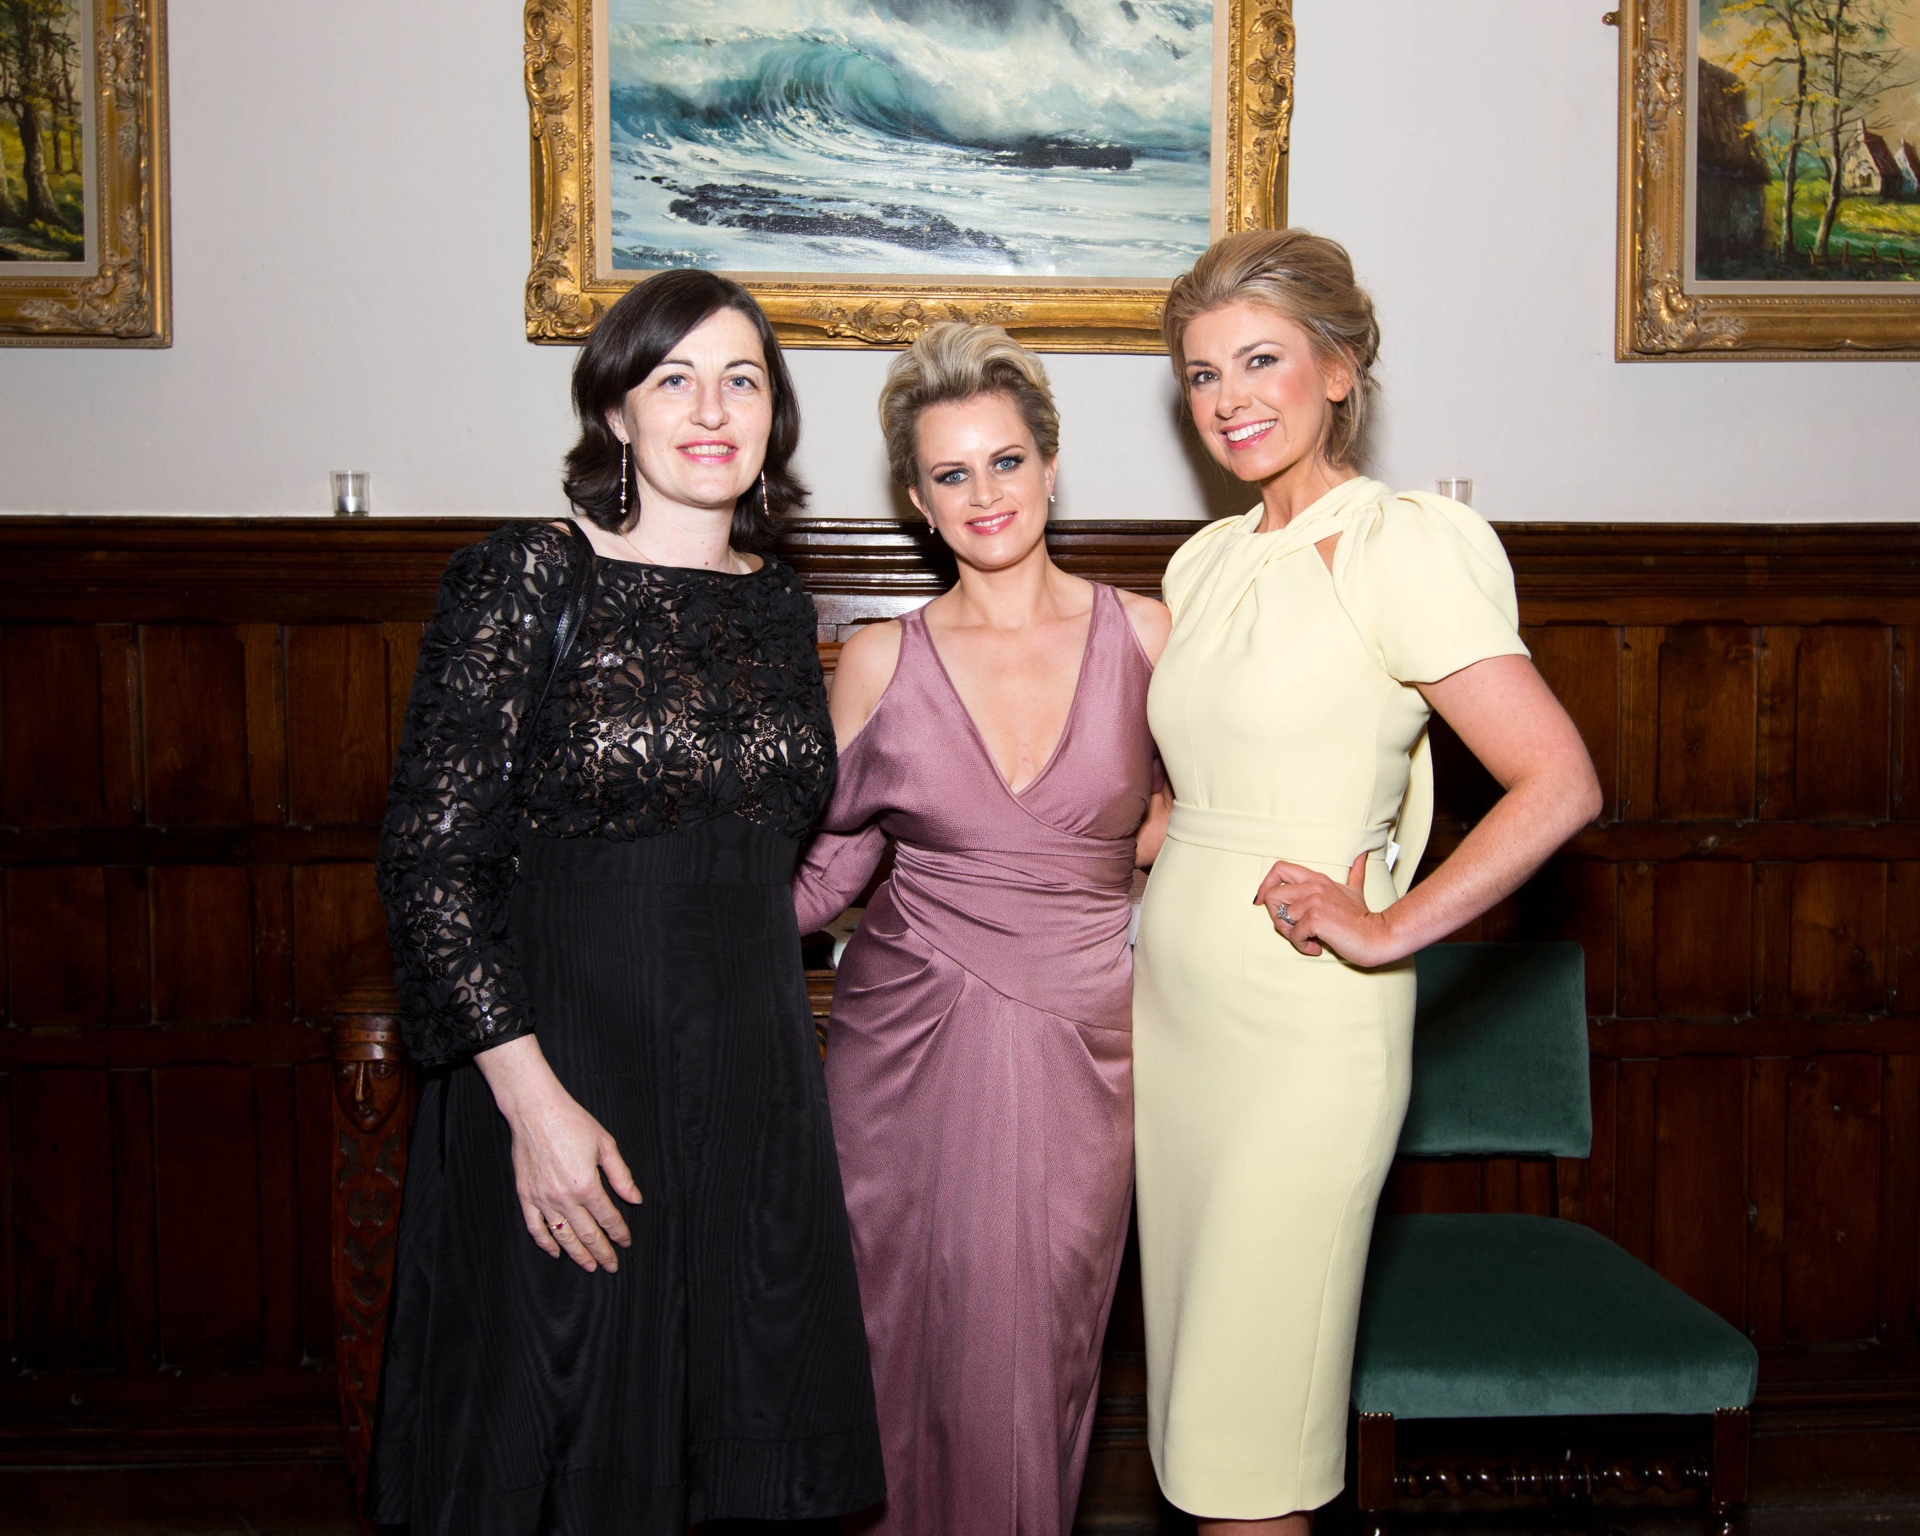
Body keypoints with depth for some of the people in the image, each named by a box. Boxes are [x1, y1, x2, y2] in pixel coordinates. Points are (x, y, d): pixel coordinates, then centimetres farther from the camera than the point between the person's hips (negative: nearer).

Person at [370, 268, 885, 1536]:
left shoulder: (782, 608, 8)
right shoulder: (529, 581, -9)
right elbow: (432, 860, -13)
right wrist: (532, 1098, -18)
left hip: (756, 1078, 5)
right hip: (566, 1069, -4)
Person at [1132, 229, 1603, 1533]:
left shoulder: (1397, 548, -12)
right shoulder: (1207, 561, 10)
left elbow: (1561, 785, -19)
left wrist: (1387, 928, -17)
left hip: (1307, 1023, -7)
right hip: (1175, 1002, 7)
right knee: (1194, 1389, 15)